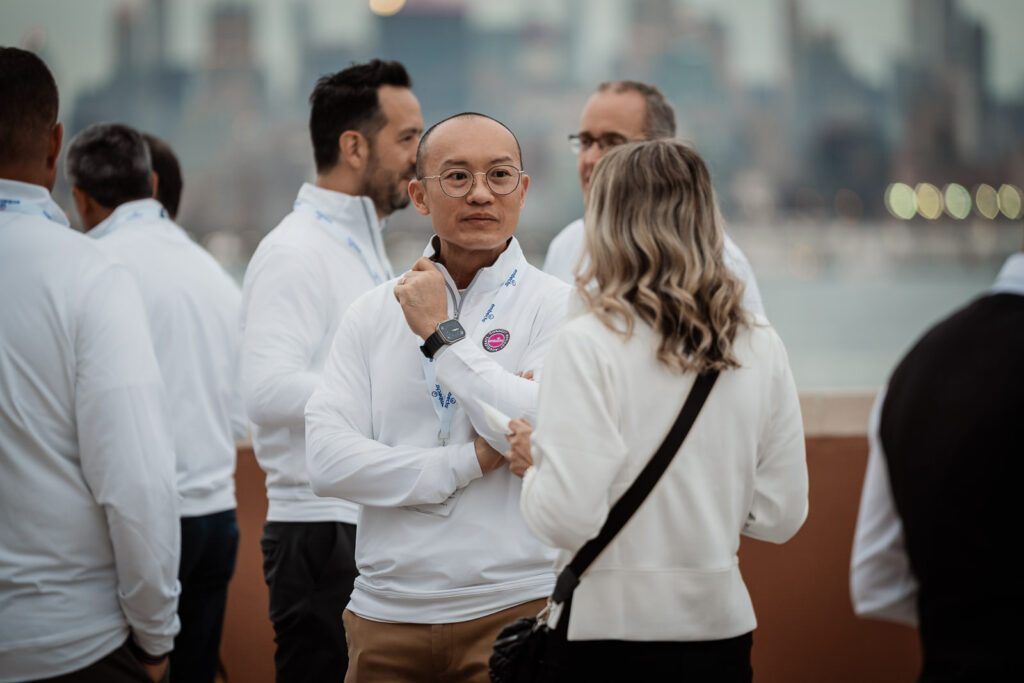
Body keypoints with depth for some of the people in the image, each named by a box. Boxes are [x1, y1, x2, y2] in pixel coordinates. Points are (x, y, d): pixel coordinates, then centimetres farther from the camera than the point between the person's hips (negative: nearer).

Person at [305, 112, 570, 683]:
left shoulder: (558, 309, -1)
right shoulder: (374, 314, 8)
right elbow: (327, 458, -2)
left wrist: (441, 333, -9)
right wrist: (468, 463, -11)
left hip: (513, 609, -3)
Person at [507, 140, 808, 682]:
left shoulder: (588, 343, -13)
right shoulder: (761, 347, 1)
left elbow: (568, 518, -18)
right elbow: (779, 517, 5)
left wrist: (532, 462, 1)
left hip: (609, 627, -4)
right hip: (719, 623, 4)